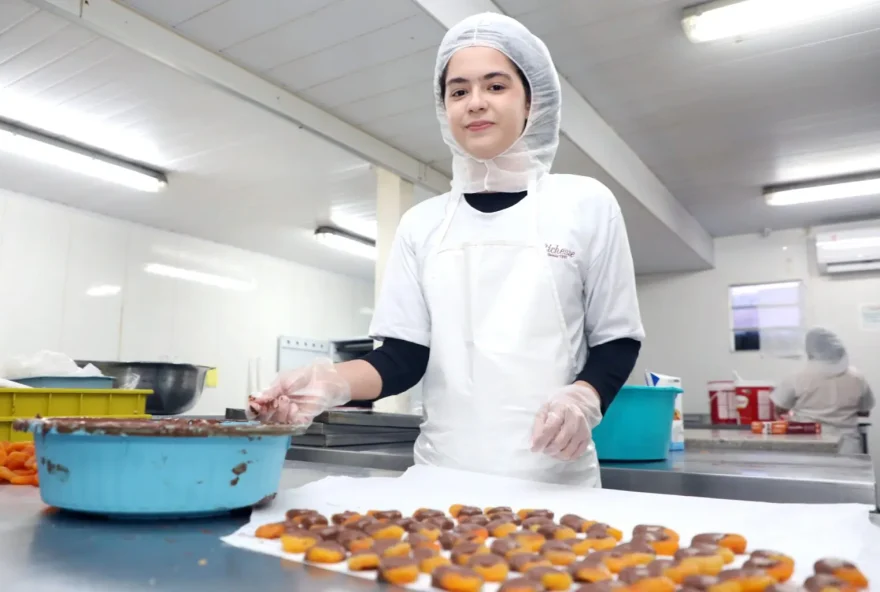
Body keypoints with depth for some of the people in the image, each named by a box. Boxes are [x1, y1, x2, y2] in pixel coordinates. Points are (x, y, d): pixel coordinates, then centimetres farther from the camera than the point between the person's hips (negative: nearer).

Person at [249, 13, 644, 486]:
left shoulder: (585, 204, -1)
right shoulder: (422, 223, 4)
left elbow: (617, 339, 2)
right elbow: (404, 357, 1)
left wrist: (583, 397, -18)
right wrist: (333, 381, -18)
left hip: (554, 479, -1)